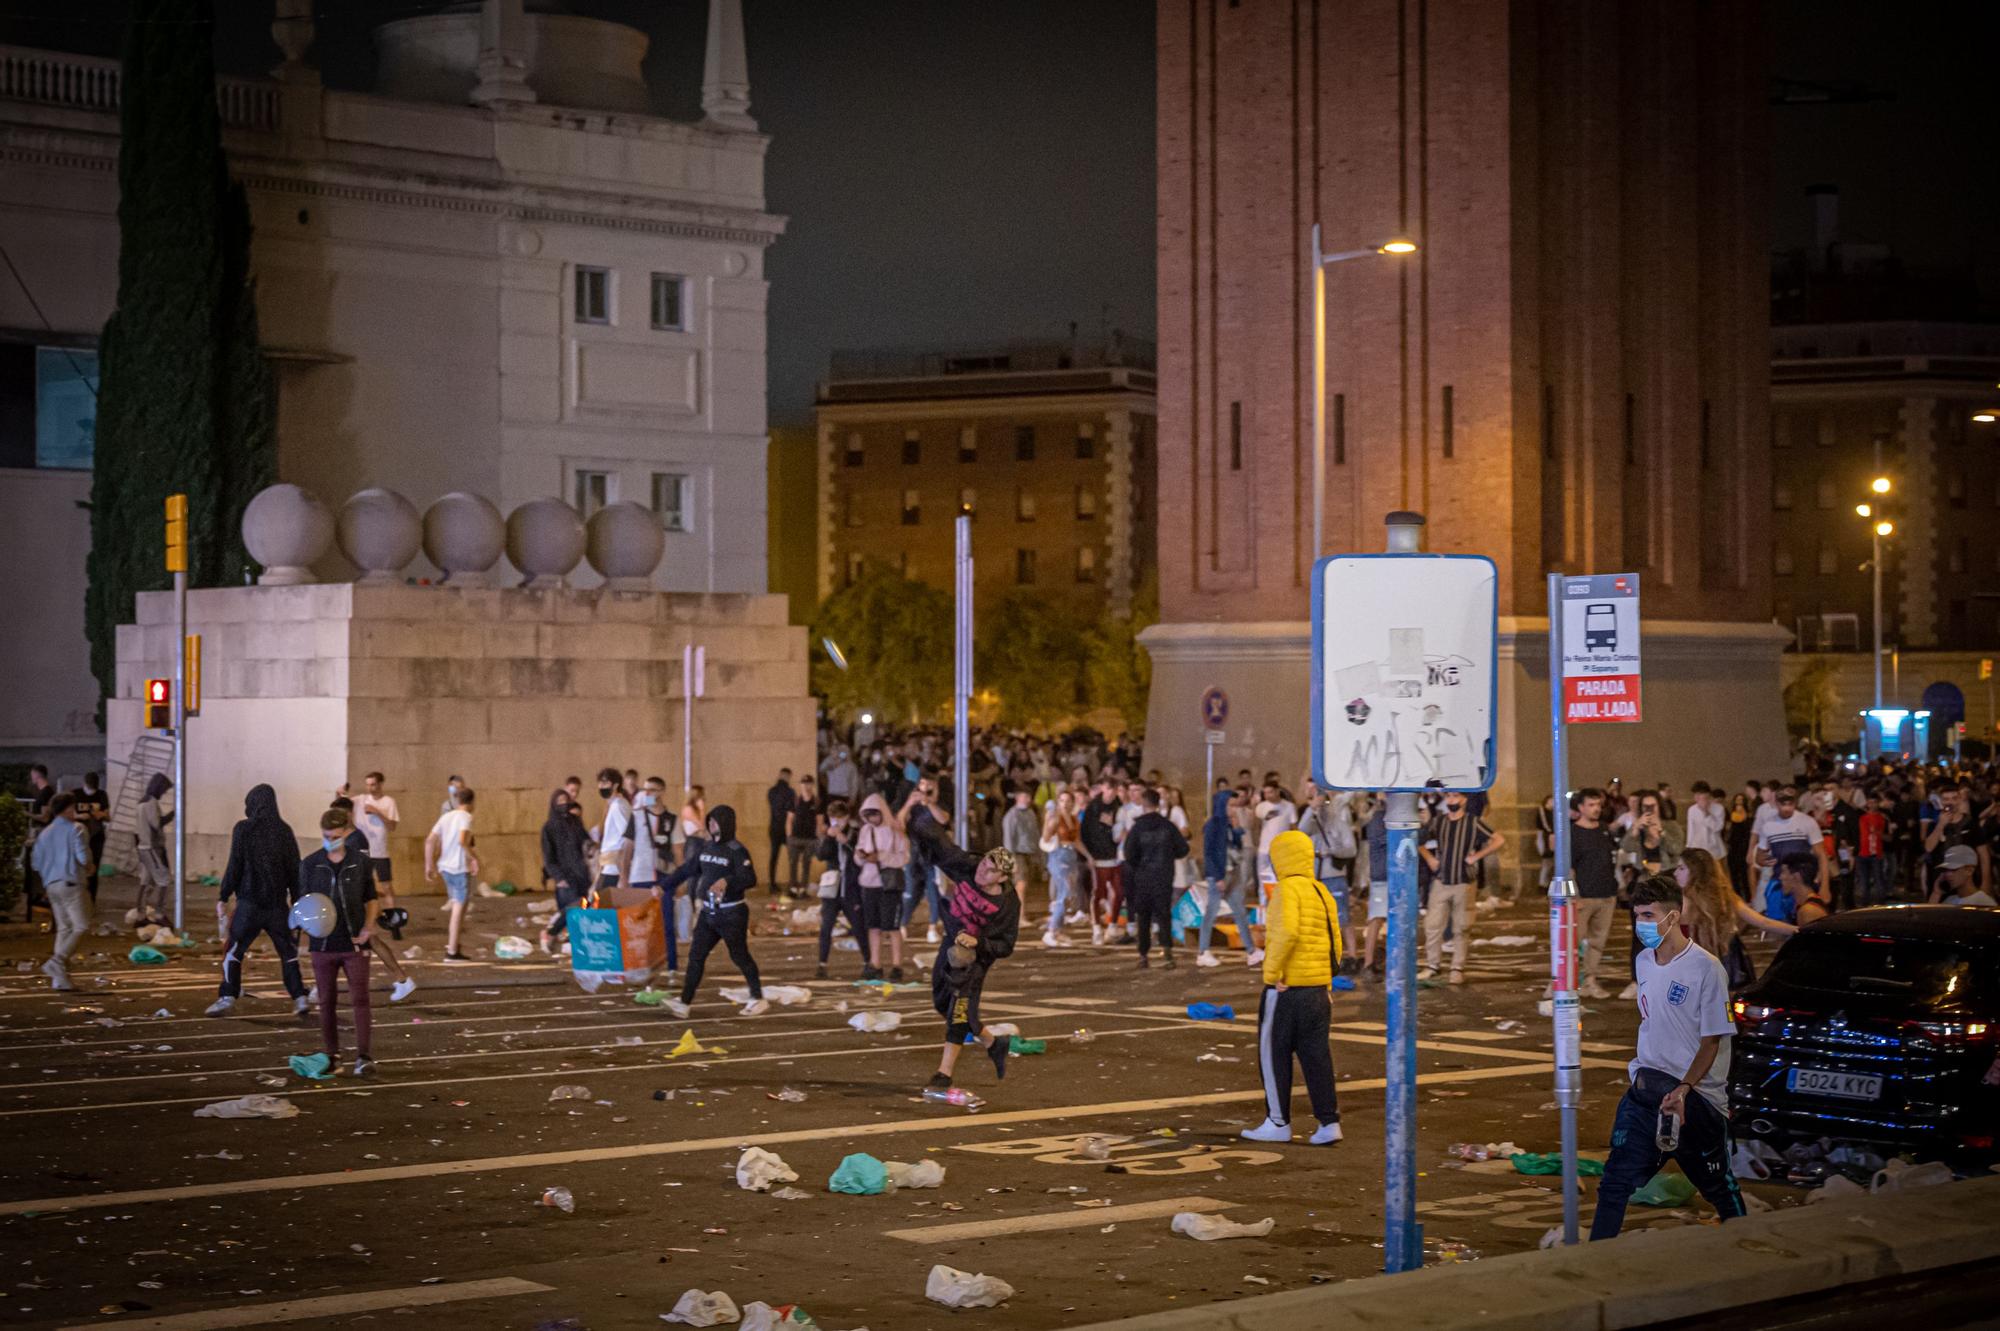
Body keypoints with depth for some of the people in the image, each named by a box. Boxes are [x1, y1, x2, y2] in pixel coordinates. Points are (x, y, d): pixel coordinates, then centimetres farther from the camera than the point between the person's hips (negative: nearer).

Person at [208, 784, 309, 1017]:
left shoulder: (243, 829, -6)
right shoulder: (284, 831, 4)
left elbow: (234, 867, -8)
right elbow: (295, 869, 7)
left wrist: (224, 898, -1)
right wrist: (296, 900, 14)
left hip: (249, 902, -3)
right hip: (277, 903, 3)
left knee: (234, 950, 5)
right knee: (288, 951, 11)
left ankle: (227, 997, -2)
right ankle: (299, 998, 7)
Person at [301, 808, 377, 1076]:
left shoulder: (360, 861, 0)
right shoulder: (310, 864, 1)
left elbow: (371, 898, 9)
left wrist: (368, 926, -6)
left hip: (354, 943, -1)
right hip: (322, 943, 1)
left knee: (360, 999, -7)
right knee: (327, 1001, 9)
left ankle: (363, 1056, -7)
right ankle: (330, 1055, 19)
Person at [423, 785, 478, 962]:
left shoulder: (445, 816, 11)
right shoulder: (466, 817, -9)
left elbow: (429, 841, 8)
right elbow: (462, 840, -25)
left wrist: (429, 866, 13)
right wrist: (473, 857, -13)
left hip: (445, 867, 7)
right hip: (460, 868, -7)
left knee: (457, 904, 24)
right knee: (459, 907, -1)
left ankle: (451, 942, 30)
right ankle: (452, 952, -1)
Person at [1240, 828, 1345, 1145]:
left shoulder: (1288, 889, -12)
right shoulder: (1323, 893, 13)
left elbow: (1287, 931, -27)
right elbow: (1335, 944, 15)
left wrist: (1272, 970, -19)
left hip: (1286, 988, -7)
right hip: (1319, 988, 7)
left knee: (1274, 1054, 5)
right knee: (1315, 1054, 9)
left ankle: (1278, 1122, 10)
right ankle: (1329, 1122, 4)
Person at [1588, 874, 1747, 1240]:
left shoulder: (1706, 969, -13)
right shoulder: (1644, 962, 9)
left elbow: (1712, 1041, -13)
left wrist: (1683, 1090, -24)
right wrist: (1640, 1063, 15)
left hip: (1695, 1096, -6)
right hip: (1646, 1088, 6)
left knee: (1720, 1188, 8)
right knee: (1615, 1182, -2)